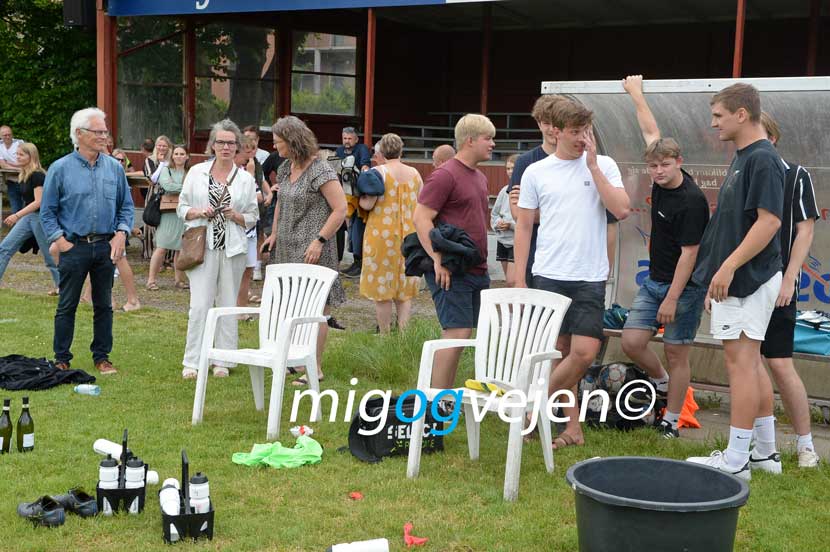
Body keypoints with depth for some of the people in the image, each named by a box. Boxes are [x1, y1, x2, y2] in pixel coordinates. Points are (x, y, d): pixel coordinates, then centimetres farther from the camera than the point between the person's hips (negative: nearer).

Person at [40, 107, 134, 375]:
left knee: (104, 305, 9)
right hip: (74, 246, -2)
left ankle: (102, 356, 20)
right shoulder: (60, 168, -3)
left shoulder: (114, 168, 5)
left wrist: (121, 233, -2)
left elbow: (126, 206, 12)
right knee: (67, 306, 4)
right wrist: (60, 240, -8)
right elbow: (47, 211, 0)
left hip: (106, 246, 3)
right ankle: (61, 359, 14)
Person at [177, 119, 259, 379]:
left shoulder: (246, 179, 7)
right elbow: (182, 207, 10)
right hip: (202, 246, -1)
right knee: (200, 304, -7)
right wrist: (198, 212, -9)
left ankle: (223, 361, 14)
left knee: (228, 304, 5)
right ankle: (192, 362, 2)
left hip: (232, 248, 1)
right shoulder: (196, 172, 6)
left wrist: (236, 216, -10)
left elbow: (253, 218, 10)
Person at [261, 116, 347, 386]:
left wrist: (319, 240, -18)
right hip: (287, 247, 8)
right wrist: (274, 234, 18)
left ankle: (315, 368, 3)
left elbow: (340, 209, -15)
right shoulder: (285, 169, 12)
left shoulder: (320, 171, -14)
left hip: (311, 249, -8)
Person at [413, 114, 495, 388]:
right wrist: (439, 260, -21)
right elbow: (420, 218, -16)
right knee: (457, 333, -13)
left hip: (476, 270, 9)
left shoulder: (480, 177, 19)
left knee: (459, 334, 10)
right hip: (451, 271, -9)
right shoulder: (445, 175, -10)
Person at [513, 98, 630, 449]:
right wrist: (519, 280, 3)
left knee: (584, 352, -9)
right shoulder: (536, 172, 5)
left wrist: (593, 165, -10)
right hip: (547, 275, 1)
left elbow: (622, 210, -10)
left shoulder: (604, 166, 4)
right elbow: (524, 227, 8)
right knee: (560, 350, 4)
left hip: (590, 278, 0)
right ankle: (572, 427, 16)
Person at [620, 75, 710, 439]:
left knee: (676, 354, 1)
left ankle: (670, 420, 13)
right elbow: (651, 133, 14)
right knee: (632, 343, 1)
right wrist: (636, 94, 22)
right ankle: (662, 383, 27)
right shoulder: (662, 182, 1)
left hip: (684, 286, -7)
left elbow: (689, 253, -19)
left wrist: (672, 299, -20)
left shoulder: (692, 200, -19)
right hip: (653, 281, 7)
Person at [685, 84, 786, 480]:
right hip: (742, 280, 10)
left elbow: (769, 221, -22)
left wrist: (729, 266, -23)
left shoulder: (763, 159, -15)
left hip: (746, 280, -10)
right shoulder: (743, 158, 15)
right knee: (750, 362, 14)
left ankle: (735, 460, -2)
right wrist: (719, 272, 20)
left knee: (741, 361, -7)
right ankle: (765, 450, 23)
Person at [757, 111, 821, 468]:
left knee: (780, 365, -7)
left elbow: (805, 230, -3)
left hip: (776, 286, -5)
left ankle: (805, 445, 6)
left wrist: (788, 279, -11)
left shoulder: (795, 176, 0)